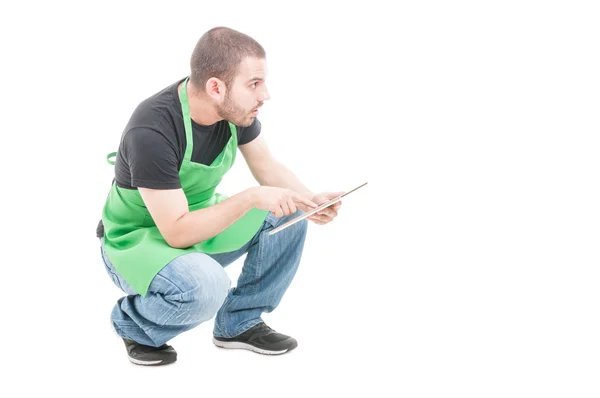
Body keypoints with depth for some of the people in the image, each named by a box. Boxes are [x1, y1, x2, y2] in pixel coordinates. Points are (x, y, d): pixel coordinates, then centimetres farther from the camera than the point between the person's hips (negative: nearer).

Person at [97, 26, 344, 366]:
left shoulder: (236, 107, -13)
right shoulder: (152, 131, -34)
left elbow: (270, 169, 1)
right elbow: (178, 232, -34)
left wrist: (310, 200, -18)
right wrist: (251, 198, -37)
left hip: (198, 220, 7)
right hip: (137, 241, -7)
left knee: (288, 214, -8)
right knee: (206, 285, -35)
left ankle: (240, 323, 7)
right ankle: (134, 322, -3)